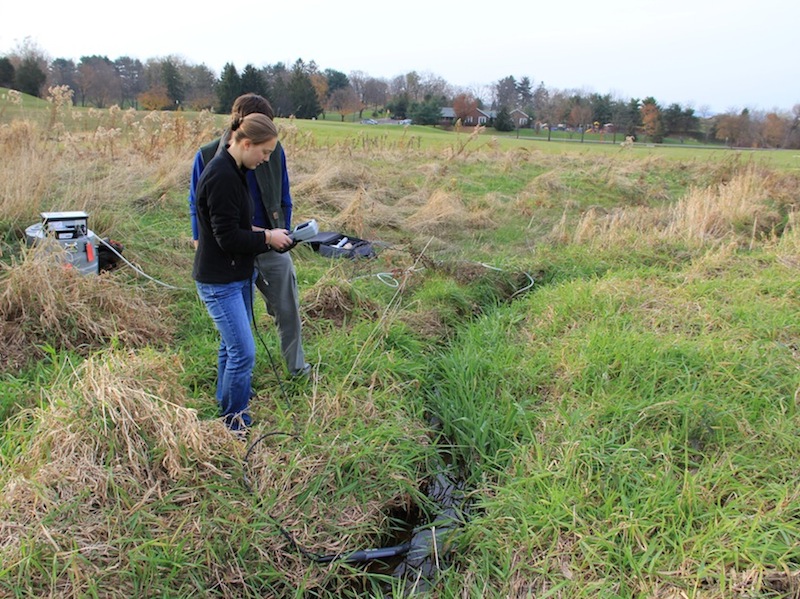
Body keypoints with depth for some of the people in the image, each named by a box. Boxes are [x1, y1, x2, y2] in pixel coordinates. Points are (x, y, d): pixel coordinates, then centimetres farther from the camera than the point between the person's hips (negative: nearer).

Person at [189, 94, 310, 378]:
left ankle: (296, 366, 32)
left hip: (271, 247, 2)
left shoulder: (274, 151, -4)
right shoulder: (207, 156, -9)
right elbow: (197, 205, 0)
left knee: (288, 310, 10)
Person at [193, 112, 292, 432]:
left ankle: (226, 405, 37)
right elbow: (228, 237, -23)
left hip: (238, 276, 10)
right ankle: (235, 421, 10)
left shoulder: (232, 171, 10)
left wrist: (268, 236, 4)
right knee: (243, 352, -6)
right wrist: (267, 238, -12)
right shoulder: (220, 176, -22)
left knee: (231, 346, 20)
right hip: (219, 282, -10)